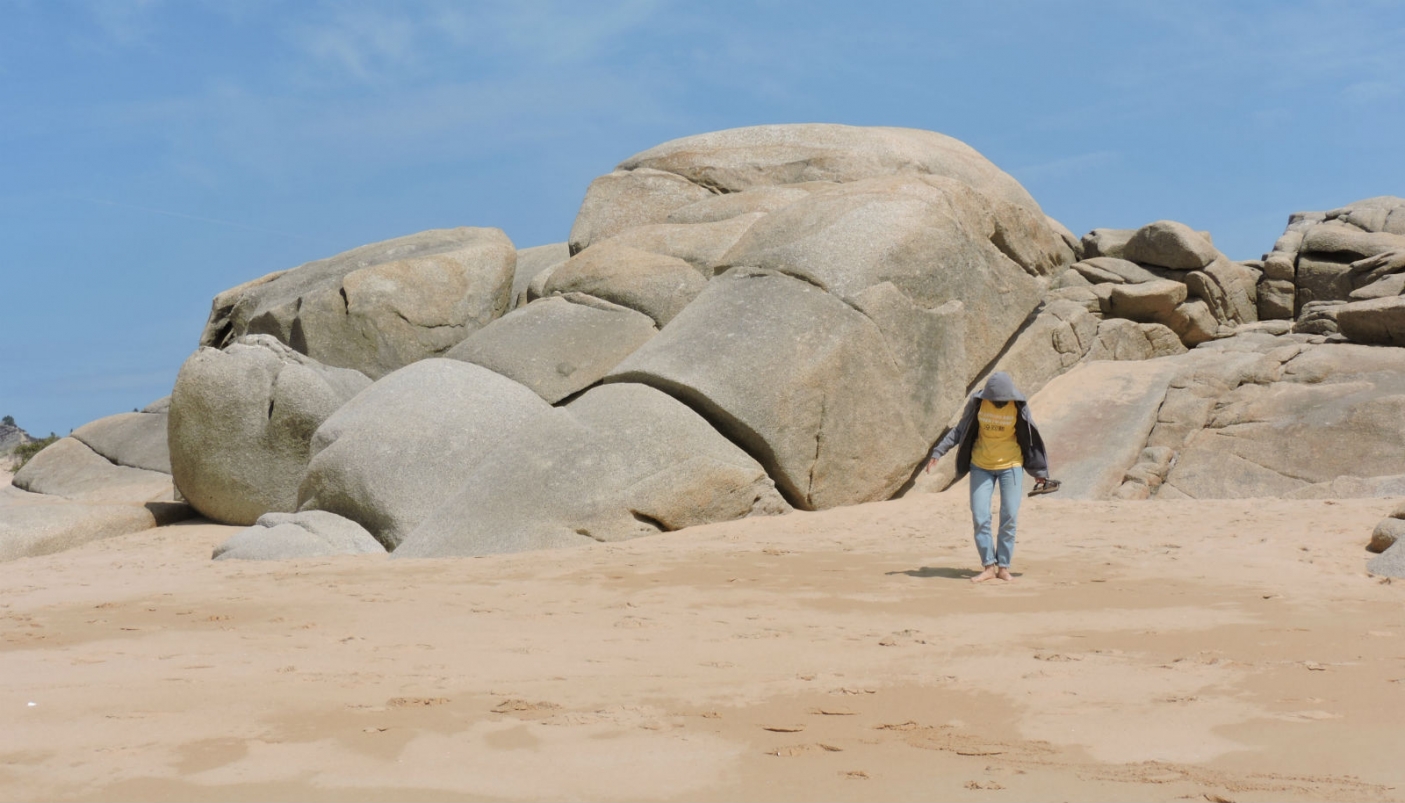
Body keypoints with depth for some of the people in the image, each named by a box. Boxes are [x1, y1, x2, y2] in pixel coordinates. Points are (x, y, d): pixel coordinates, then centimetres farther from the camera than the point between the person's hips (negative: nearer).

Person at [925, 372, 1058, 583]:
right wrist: (938, 451, -4)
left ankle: (1003, 566, 6)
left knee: (1009, 517, -4)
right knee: (980, 517, -5)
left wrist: (1040, 473, 4)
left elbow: (1032, 439, 0)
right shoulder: (977, 403, -10)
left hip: (1010, 465, -1)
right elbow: (960, 430, 3)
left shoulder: (1018, 407, -12)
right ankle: (989, 566, 3)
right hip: (981, 466, 1)